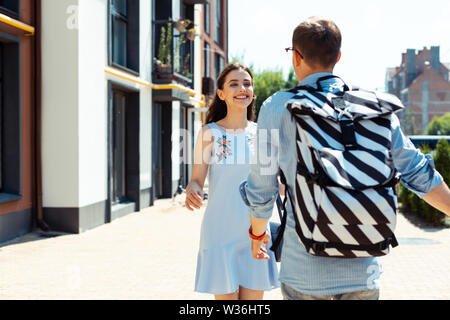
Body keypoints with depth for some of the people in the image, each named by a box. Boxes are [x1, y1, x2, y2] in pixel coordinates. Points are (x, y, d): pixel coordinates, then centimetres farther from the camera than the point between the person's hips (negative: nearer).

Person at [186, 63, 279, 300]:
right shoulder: (209, 133, -4)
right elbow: (196, 180, -5)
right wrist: (191, 191, -28)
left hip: (254, 233, 3)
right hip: (220, 233, -3)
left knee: (253, 302, 9)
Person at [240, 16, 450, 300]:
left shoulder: (277, 107, -4)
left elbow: (261, 190, 2)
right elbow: (418, 173, 3)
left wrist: (257, 234, 19)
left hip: (304, 269, -2)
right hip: (364, 269, 2)